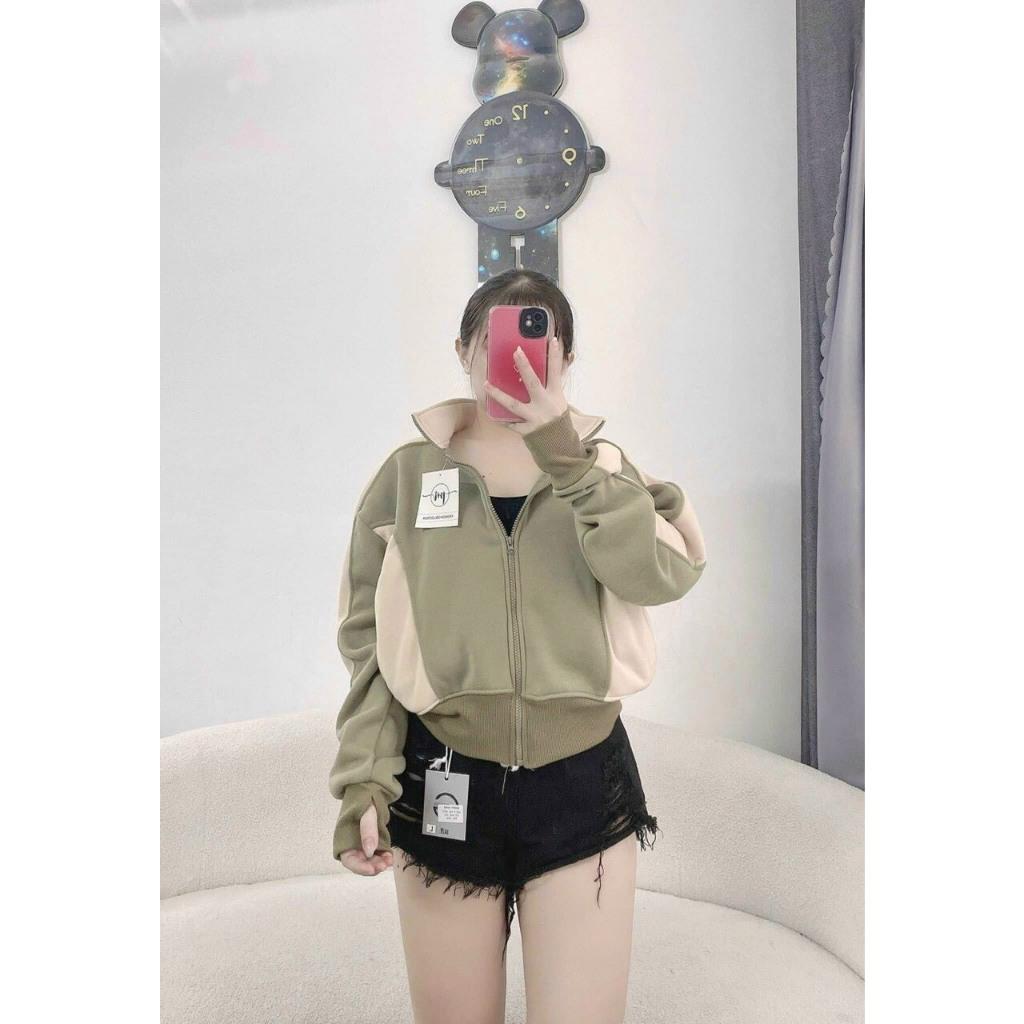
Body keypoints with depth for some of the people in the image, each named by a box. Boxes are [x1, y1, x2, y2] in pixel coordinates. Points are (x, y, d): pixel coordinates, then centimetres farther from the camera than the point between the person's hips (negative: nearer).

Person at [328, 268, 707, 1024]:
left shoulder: (603, 467, 2)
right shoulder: (408, 474, 0)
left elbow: (665, 575, -17)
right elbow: (370, 642, 1)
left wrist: (565, 454, -22)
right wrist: (363, 780, -6)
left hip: (583, 788, 0)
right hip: (443, 787, 1)